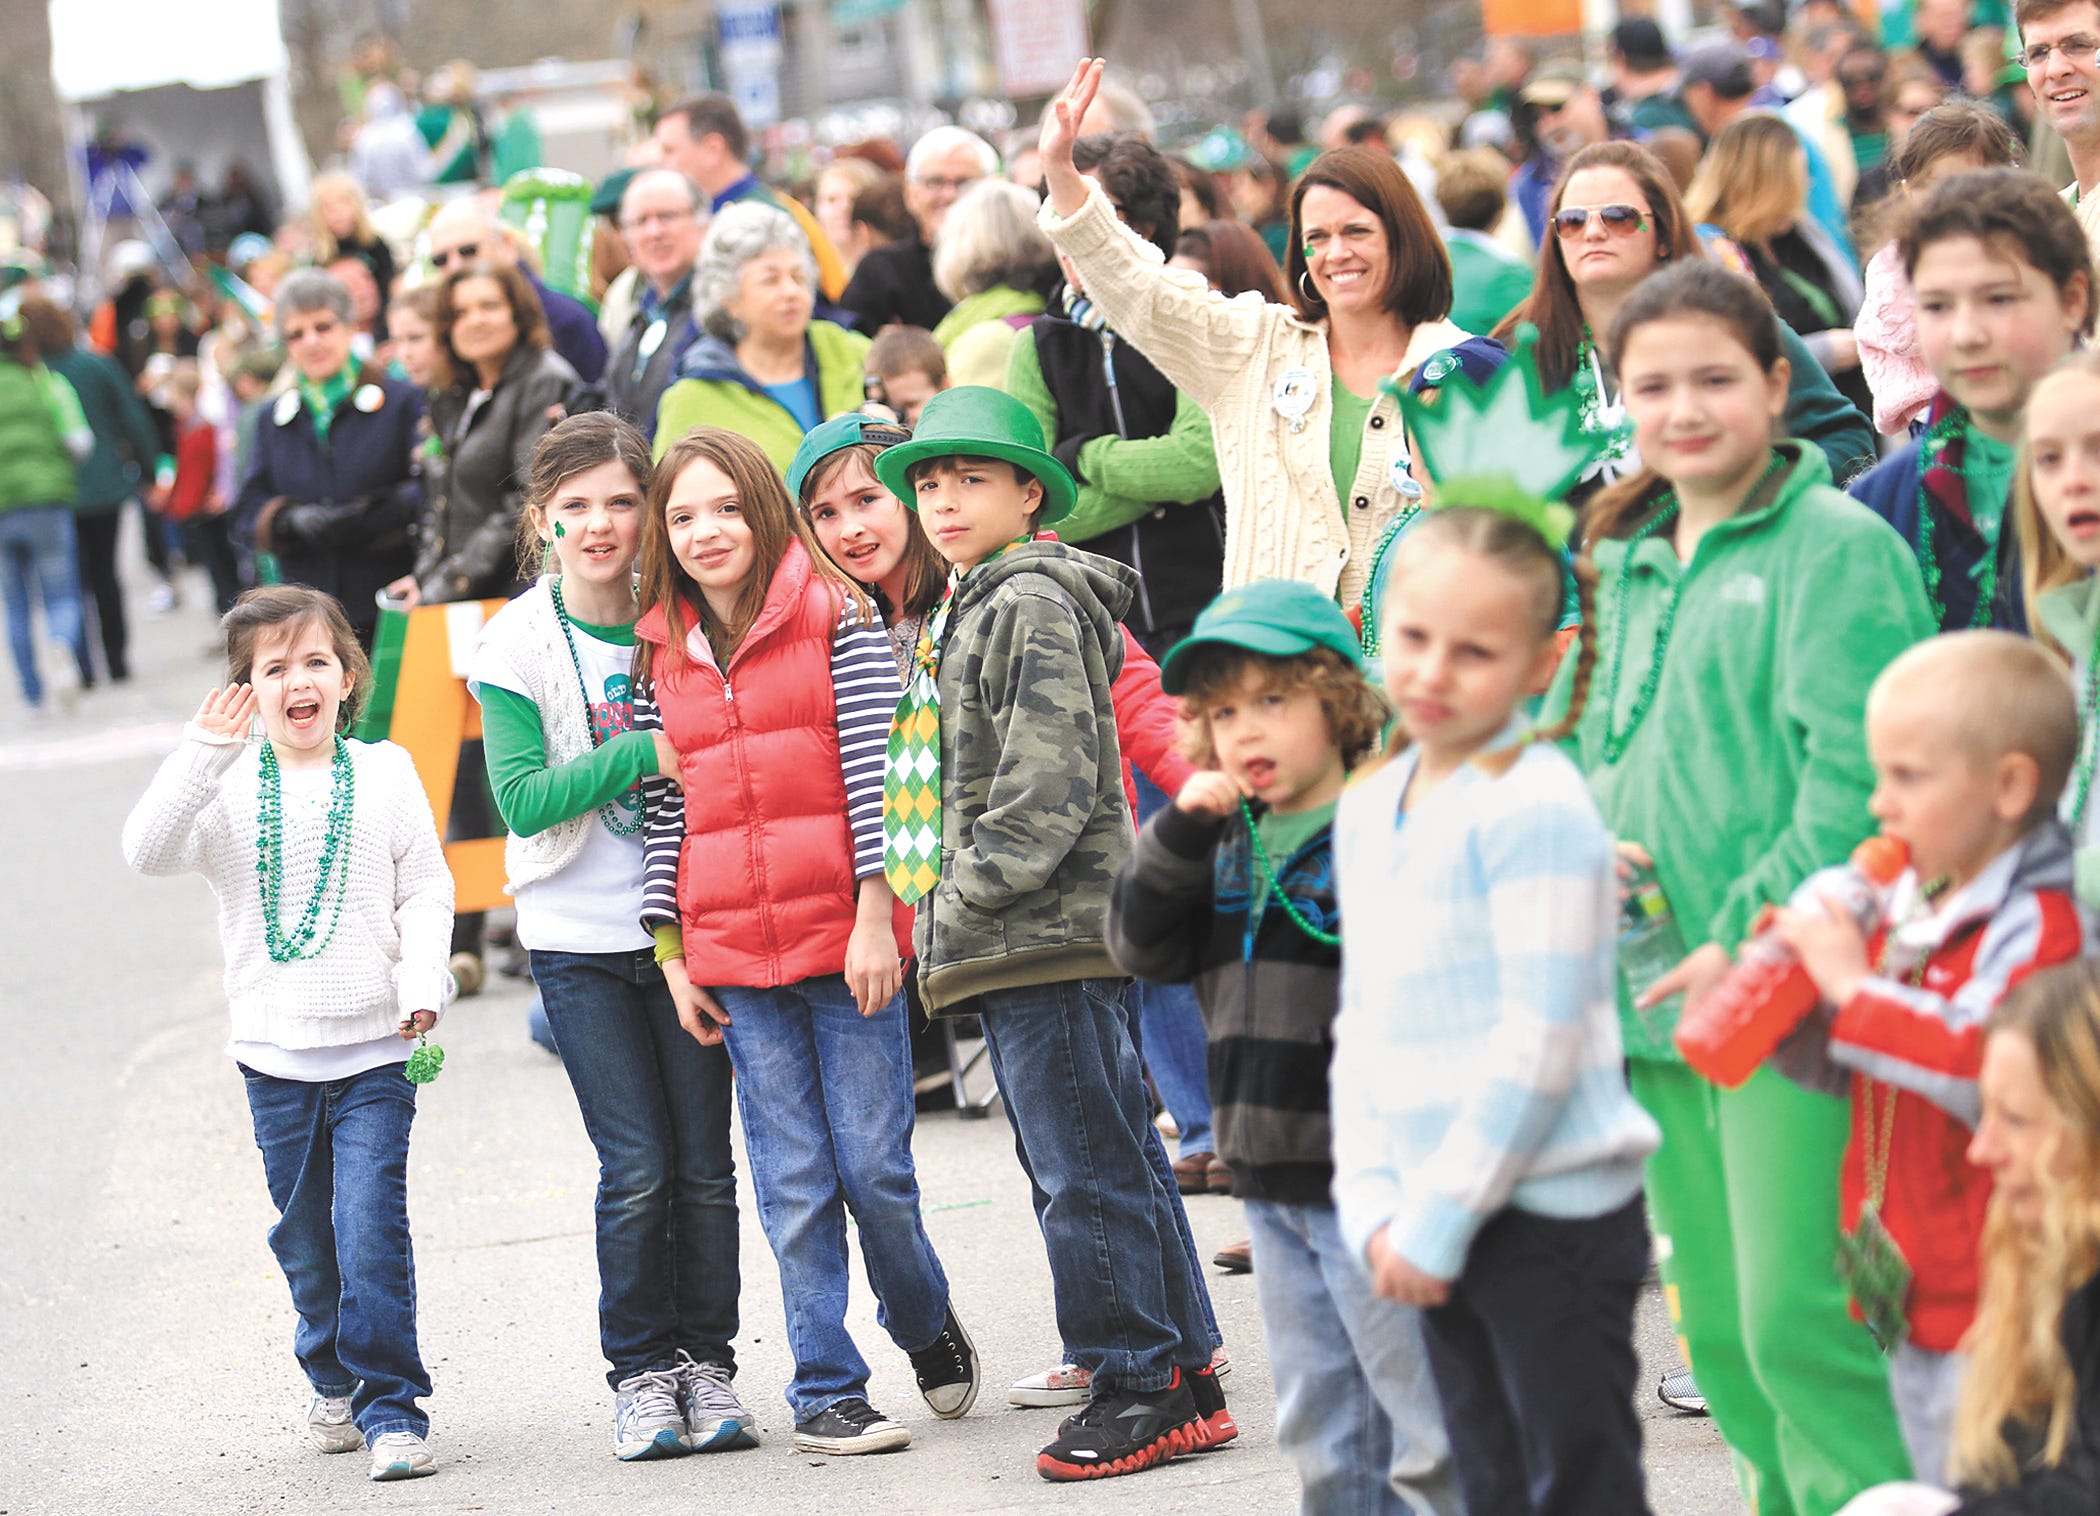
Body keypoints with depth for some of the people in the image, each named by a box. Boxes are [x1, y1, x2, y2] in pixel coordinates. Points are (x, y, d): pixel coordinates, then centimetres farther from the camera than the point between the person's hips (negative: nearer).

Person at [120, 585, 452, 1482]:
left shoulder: (384, 774, 3)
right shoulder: (229, 788, 0)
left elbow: (426, 888, 5)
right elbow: (148, 851, -15)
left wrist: (422, 980, -9)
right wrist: (202, 753, -22)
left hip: (373, 1049, -1)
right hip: (275, 1056, 1)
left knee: (370, 1229, -12)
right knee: (306, 1239, 12)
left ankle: (390, 1406, -6)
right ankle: (334, 1380, 34)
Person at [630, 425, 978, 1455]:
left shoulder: (836, 617, -1)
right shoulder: (661, 654, 9)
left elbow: (875, 770, -5)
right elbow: (663, 812, 10)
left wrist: (877, 915, -10)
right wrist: (671, 953, 6)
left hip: (847, 942, -3)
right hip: (733, 958, 3)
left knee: (874, 1167, -1)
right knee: (793, 1184, 2)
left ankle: (930, 1332, 25)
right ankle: (826, 1393, 8)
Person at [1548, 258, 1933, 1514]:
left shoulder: (1839, 548, -6)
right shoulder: (1627, 568, 17)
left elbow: (1855, 779, -14)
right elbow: (1588, 748, 25)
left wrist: (1751, 939, -20)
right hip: (1657, 998, 7)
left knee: (1803, 1323, -12)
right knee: (1719, 1328, 12)